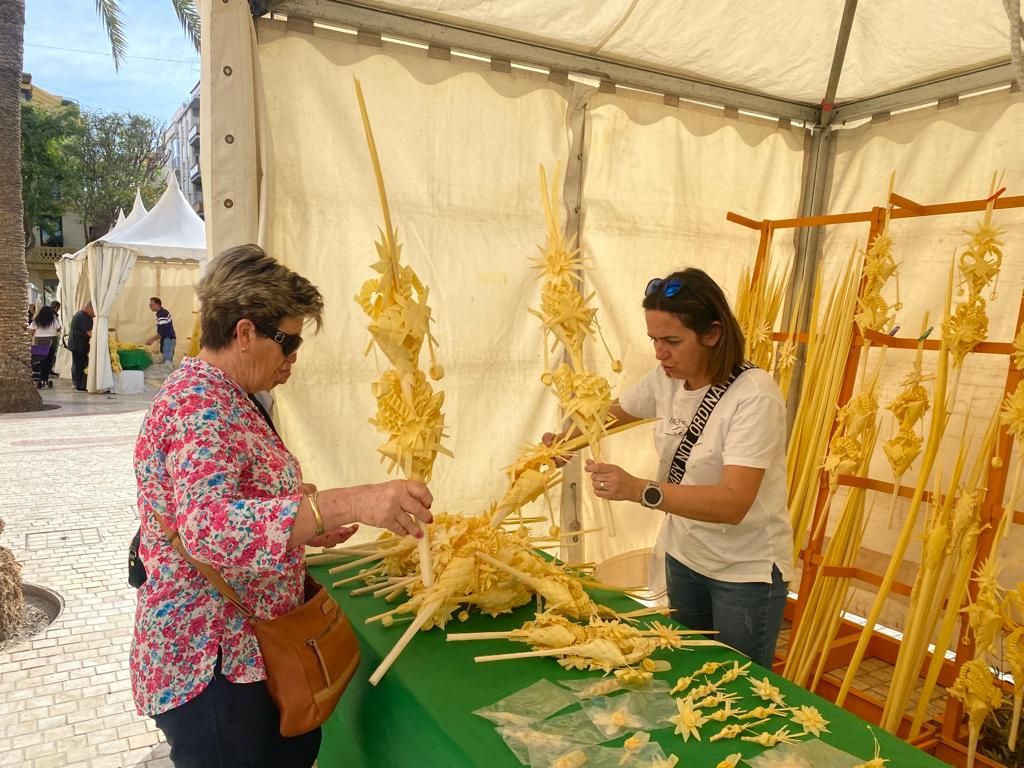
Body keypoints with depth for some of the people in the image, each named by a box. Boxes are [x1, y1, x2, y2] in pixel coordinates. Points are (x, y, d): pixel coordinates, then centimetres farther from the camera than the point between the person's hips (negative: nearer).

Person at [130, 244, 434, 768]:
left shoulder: (220, 398, 10)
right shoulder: (199, 405, -23)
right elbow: (210, 529, -39)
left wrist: (308, 527, 7)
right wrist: (344, 504, -50)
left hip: (248, 644, 10)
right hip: (209, 666, -9)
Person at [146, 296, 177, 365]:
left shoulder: (162, 315, -19)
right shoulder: (163, 312, 12)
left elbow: (161, 332, -21)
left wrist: (152, 340, -11)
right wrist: (153, 338, 20)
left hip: (168, 340, -10)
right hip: (169, 339, 10)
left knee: (167, 362, -12)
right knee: (168, 361, 11)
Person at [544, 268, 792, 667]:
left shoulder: (754, 395, -26)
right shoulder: (665, 378, -6)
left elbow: (733, 504, -34)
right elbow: (616, 412, 13)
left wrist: (639, 489, -45)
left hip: (745, 571, -6)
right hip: (684, 555, 6)